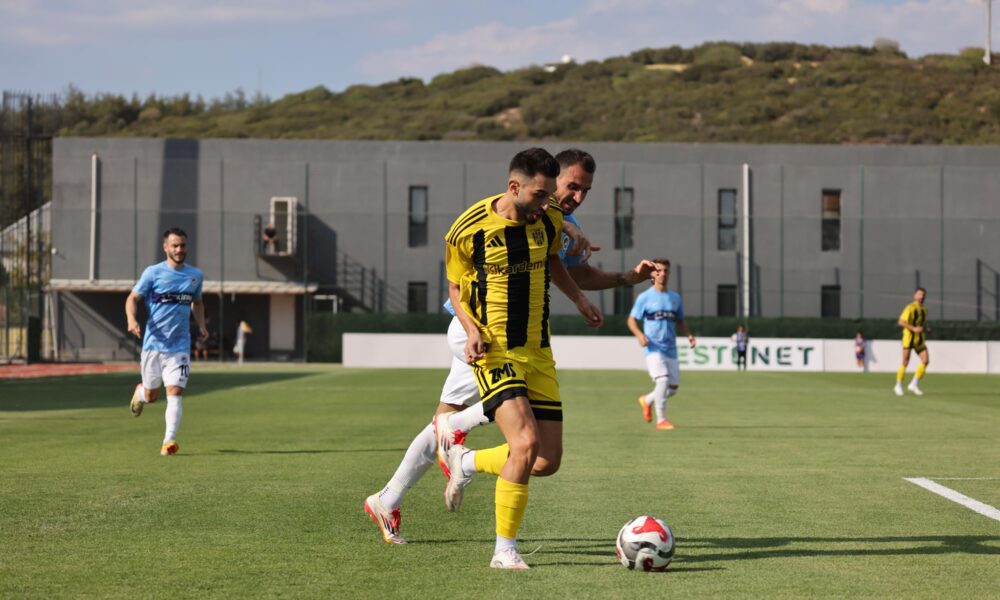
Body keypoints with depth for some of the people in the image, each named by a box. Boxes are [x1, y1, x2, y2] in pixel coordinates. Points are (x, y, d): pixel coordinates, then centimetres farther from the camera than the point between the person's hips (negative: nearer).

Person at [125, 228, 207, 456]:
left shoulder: (195, 275, 8)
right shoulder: (153, 273, -4)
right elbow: (133, 298, -1)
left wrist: (201, 325, 10)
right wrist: (132, 319, -20)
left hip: (180, 345, 1)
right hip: (153, 343, -1)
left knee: (175, 392, -12)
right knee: (151, 395, 9)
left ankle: (169, 441, -14)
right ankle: (140, 392, 45)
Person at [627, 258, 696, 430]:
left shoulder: (675, 298, 13)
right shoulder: (645, 297, -1)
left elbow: (680, 321, 21)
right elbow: (632, 320, 1)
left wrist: (689, 334, 1)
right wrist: (639, 334, -19)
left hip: (670, 349, 5)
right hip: (654, 348, -5)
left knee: (674, 387, 5)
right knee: (663, 380, -22)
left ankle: (646, 400, 33)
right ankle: (661, 420, -13)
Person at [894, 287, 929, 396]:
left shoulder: (924, 310, 14)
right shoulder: (910, 308, -9)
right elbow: (901, 322, -16)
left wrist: (924, 329, 7)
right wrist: (913, 329, -25)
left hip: (920, 339, 6)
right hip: (909, 337, -6)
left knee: (925, 360, -8)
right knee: (905, 362, -5)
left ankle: (914, 384, 1)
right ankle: (898, 386, 10)